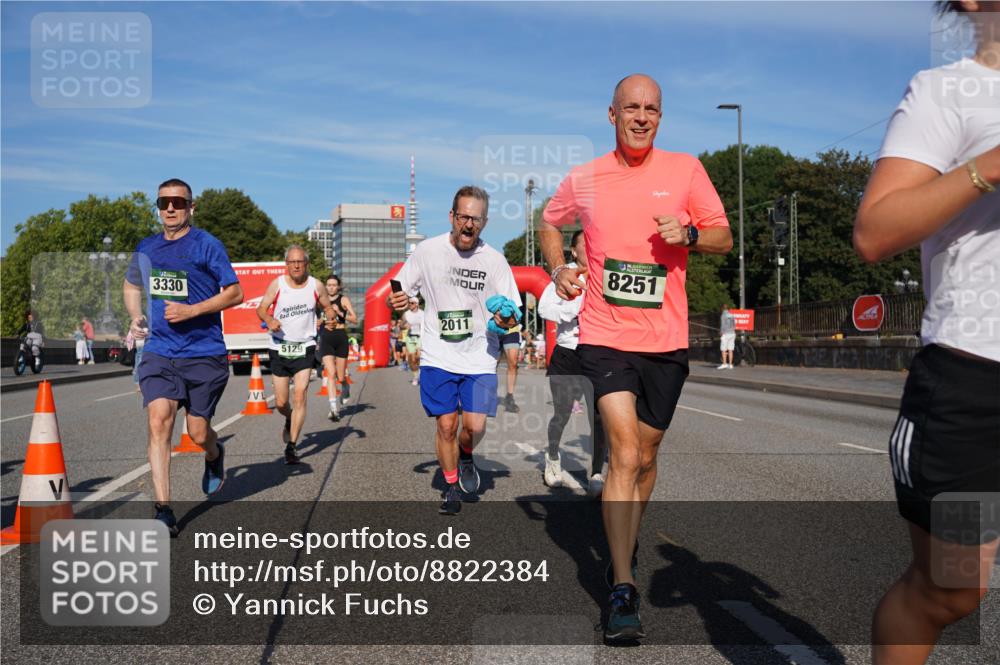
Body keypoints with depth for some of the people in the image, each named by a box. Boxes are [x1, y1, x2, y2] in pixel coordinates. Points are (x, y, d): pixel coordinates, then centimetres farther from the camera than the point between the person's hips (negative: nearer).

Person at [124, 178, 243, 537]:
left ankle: (214, 456, 42)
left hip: (204, 353, -3)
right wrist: (136, 316, 11)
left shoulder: (207, 244, -5)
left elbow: (235, 293, -6)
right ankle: (163, 511, -11)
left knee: (198, 433, 4)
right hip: (159, 351, 3)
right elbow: (132, 284, 29)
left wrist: (191, 310, -17)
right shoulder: (146, 248, 10)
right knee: (159, 420, -15)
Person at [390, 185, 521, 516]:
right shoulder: (427, 250, -3)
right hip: (438, 356, 0)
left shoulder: (495, 261, -4)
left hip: (480, 358, 0)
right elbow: (399, 295, 6)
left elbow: (512, 315, 1)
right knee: (446, 424, 1)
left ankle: (465, 457, 27)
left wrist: (506, 319, -22)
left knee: (475, 426, -9)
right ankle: (451, 485, 25)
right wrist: (396, 301, -17)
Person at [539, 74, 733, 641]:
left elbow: (724, 238, 4)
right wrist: (559, 267, 4)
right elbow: (551, 222, 22)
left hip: (666, 340, 2)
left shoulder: (686, 169, 2)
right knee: (625, 454, -14)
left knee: (645, 458, 14)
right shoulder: (583, 179, 3)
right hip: (606, 335, -1)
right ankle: (624, 590, -8)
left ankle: (627, 545, 39)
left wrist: (688, 234, -17)